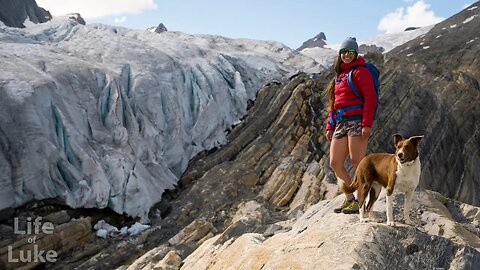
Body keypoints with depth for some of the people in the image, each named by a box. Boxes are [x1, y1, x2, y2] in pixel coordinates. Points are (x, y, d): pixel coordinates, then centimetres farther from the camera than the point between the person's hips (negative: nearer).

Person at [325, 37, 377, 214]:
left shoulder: (360, 71, 1)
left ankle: (360, 201, 4)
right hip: (340, 124, 7)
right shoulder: (339, 76, 23)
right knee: (335, 163, 3)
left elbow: (370, 98, -9)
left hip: (356, 121, -7)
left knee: (356, 162, -7)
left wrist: (367, 124, -18)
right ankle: (349, 198, 16)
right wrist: (330, 127, 17)